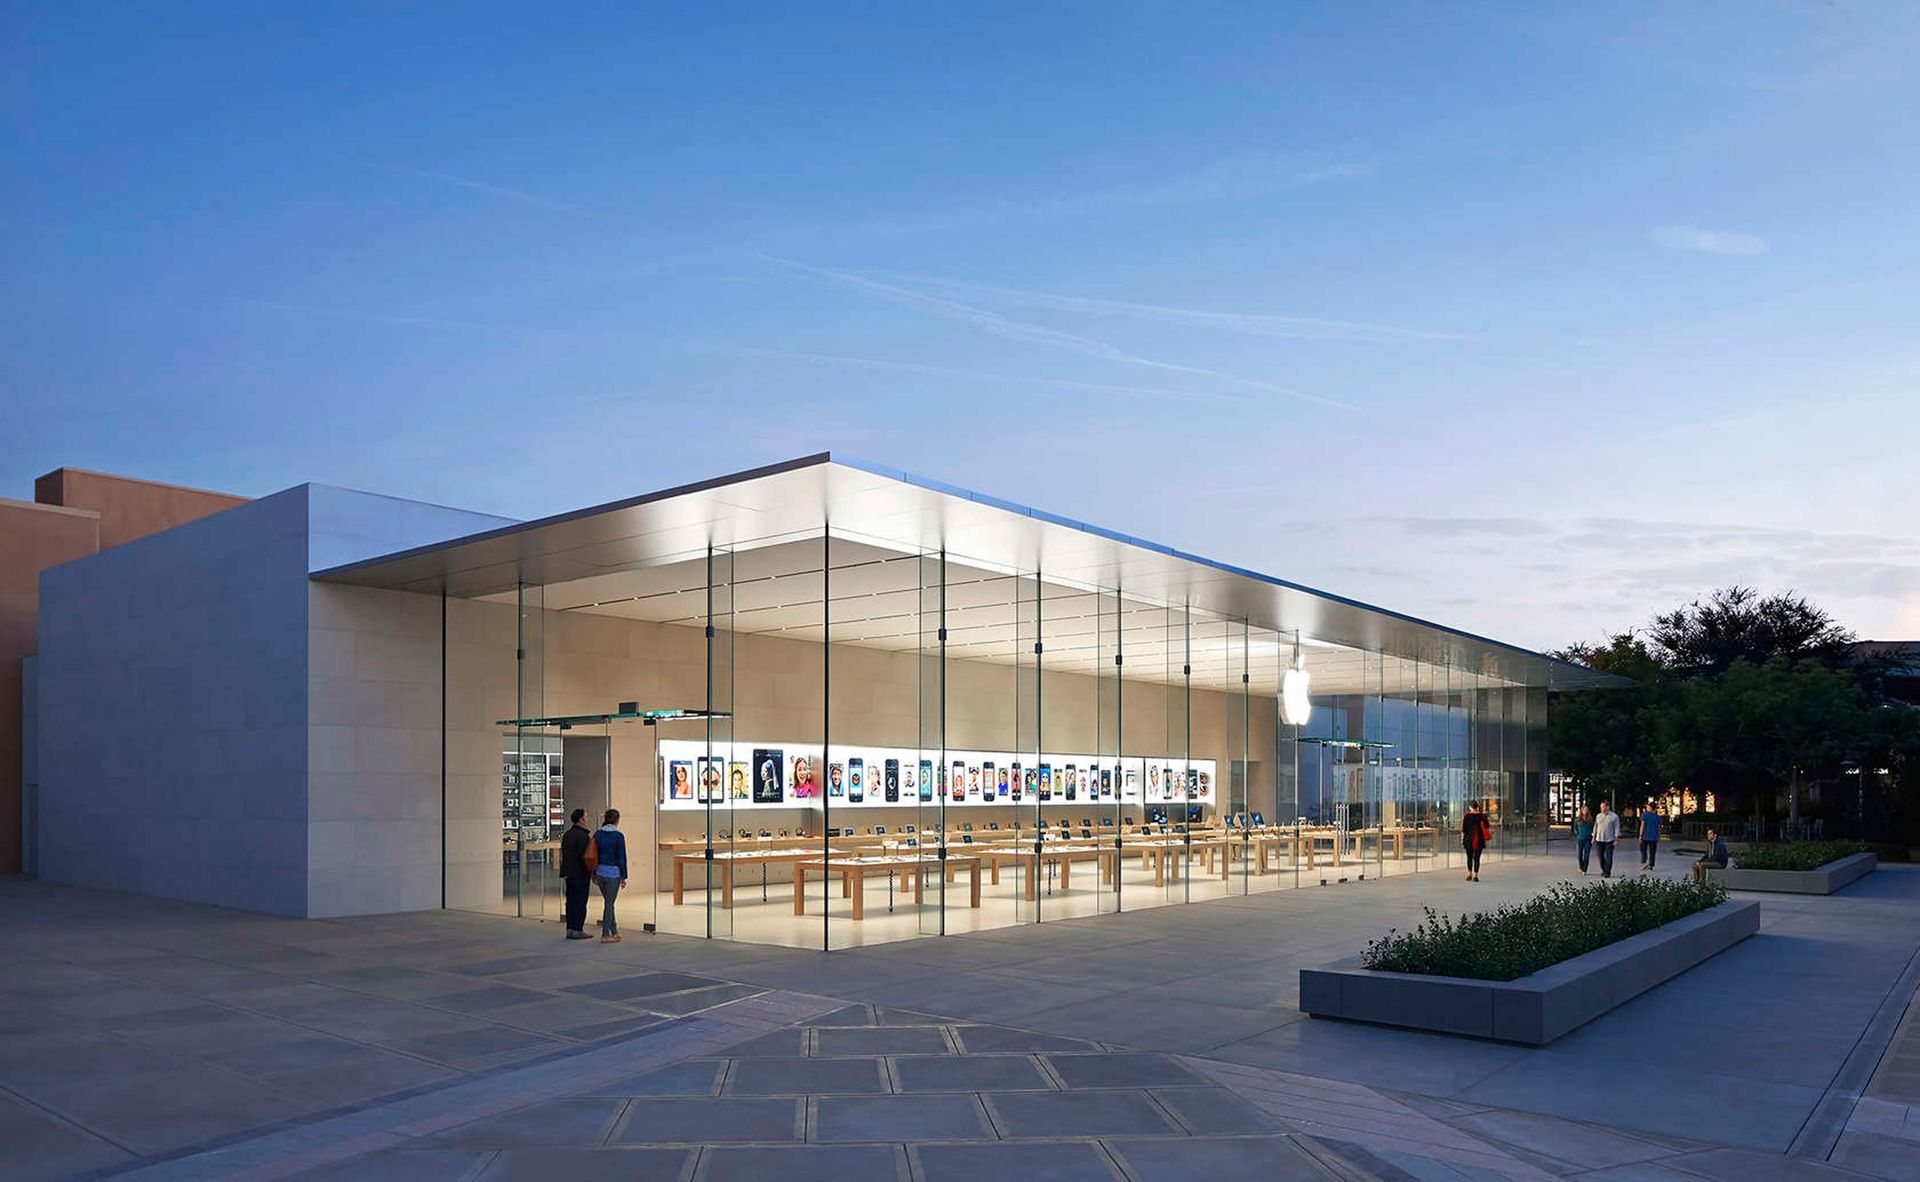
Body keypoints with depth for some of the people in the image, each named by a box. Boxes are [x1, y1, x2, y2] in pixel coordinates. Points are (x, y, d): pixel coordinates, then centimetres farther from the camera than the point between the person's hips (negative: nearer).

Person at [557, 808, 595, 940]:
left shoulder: (566, 834, 12)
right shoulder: (583, 835, -15)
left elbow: (562, 855, 18)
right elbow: (586, 856, -17)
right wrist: (592, 873, -9)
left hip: (569, 874, 8)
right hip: (581, 874, -8)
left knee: (570, 901, 11)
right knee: (580, 903, -3)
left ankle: (570, 929, 14)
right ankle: (577, 930, -2)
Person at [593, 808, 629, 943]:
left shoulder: (598, 834, 3)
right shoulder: (618, 836, -11)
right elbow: (622, 857, -10)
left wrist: (594, 873, 16)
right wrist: (624, 876, -3)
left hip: (600, 872, 5)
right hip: (613, 873, -5)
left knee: (609, 902, 17)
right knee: (609, 903, 1)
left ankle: (614, 932, 23)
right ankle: (605, 935, 4)